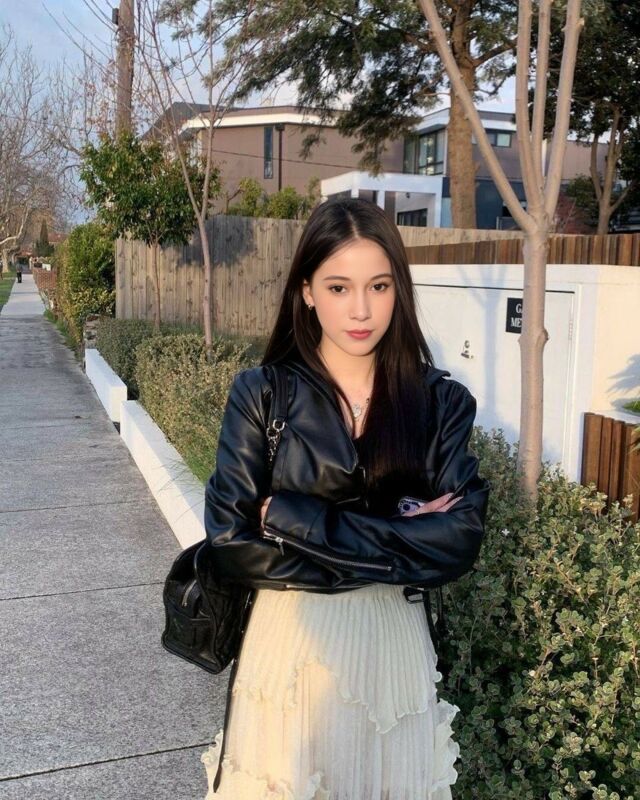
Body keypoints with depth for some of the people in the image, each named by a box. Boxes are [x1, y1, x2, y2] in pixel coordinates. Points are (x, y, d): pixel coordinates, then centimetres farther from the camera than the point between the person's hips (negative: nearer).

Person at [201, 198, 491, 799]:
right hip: (291, 643, -1)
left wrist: (296, 519, -20)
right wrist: (394, 547, -16)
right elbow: (231, 545, -13)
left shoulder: (442, 401, -4)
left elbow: (460, 540, -14)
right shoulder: (261, 393, -8)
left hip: (396, 644, 2)